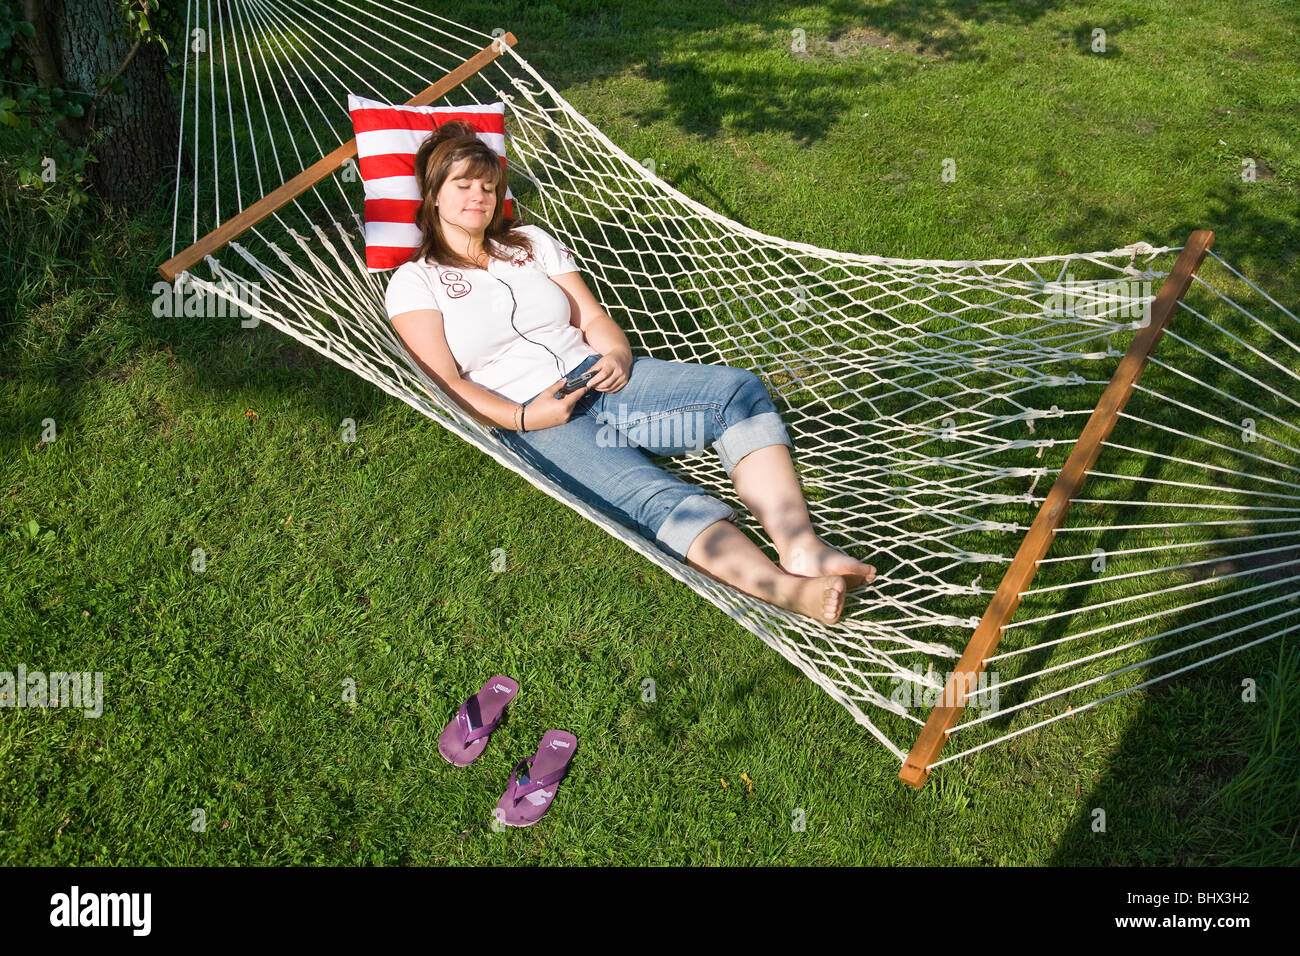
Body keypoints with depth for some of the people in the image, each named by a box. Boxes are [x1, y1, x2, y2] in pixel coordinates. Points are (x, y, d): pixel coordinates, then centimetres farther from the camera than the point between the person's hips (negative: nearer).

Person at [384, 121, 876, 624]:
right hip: (529, 422, -5)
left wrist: (617, 356, -8)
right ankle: (789, 590, -49)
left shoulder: (531, 242, 21)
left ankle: (801, 549, -37)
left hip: (599, 379, 5)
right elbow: (445, 384, -3)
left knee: (740, 389, -21)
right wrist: (524, 418, -17)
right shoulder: (415, 282, 8)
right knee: (657, 497, -32)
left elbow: (593, 319, 15)